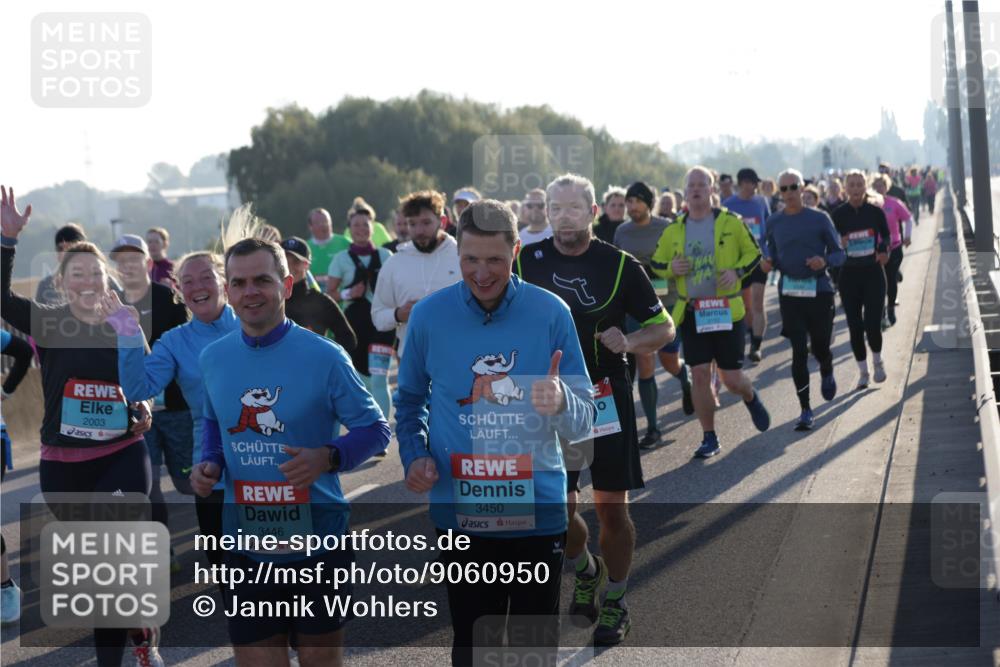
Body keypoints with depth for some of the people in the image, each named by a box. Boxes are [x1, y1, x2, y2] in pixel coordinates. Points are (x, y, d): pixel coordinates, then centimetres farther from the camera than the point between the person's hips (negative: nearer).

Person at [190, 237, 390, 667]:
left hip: (316, 538, -3)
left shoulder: (324, 357, -10)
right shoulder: (212, 358, 3)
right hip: (246, 543, 3)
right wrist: (210, 464, 1)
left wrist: (328, 458, -23)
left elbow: (374, 429, -5)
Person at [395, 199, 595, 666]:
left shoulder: (550, 313, -6)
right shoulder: (429, 315, -3)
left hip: (537, 509, -1)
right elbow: (410, 402, 12)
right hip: (461, 511, 1)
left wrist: (561, 403, -26)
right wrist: (414, 456, -6)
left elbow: (582, 424, -4)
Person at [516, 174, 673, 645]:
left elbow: (663, 328, 2)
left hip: (606, 398, -1)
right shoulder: (526, 262, 1)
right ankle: (586, 571, 33)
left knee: (611, 507, 2)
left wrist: (629, 342, -17)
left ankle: (615, 604, 18)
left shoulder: (619, 266, -3)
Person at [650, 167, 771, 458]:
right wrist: (671, 268, -9)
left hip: (727, 310, -2)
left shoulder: (731, 223, -3)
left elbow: (753, 253, 5)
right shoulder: (674, 231, 4)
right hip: (691, 312, 2)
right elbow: (656, 264, 14)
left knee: (732, 378, 0)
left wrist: (737, 270, -14)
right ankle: (709, 438, 11)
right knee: (700, 374, -2)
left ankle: (751, 399, 37)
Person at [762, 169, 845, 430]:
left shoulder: (819, 219, -2)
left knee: (820, 347, 4)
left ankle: (827, 373, 42)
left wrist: (825, 261, -21)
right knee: (799, 351, -4)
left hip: (819, 290, -1)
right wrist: (768, 263, -8)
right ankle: (805, 411, 2)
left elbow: (839, 254, 0)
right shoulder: (774, 222, 7)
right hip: (789, 292, 1)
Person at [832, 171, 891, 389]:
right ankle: (863, 371, 17)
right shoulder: (839, 214, -3)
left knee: (872, 323, -9)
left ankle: (877, 361, 19)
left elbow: (885, 236, 13)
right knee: (855, 326, 2)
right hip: (848, 275, 1)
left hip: (873, 273, -1)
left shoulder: (875, 212, -2)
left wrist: (883, 251, -6)